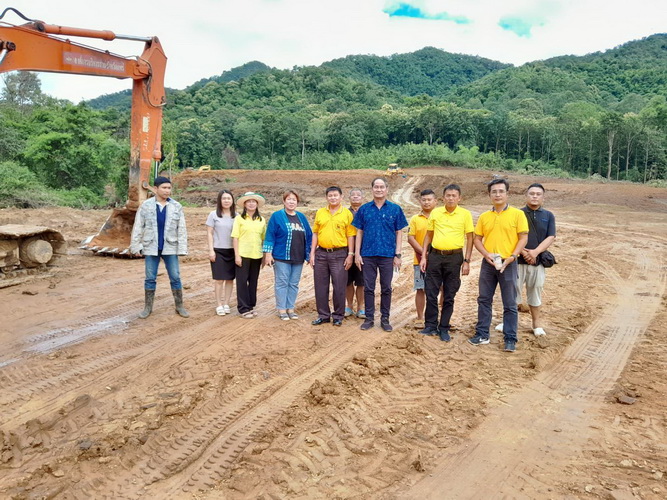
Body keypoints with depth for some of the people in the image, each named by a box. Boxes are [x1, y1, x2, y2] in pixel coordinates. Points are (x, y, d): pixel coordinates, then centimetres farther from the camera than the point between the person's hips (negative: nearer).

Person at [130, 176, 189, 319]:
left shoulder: (176, 206, 0)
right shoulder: (146, 205, -1)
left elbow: (181, 229, 0)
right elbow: (138, 228, 1)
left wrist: (182, 248, -5)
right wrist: (136, 246, -2)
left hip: (170, 248, 0)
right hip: (151, 248, 0)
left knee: (175, 278, 4)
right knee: (150, 279, 7)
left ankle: (180, 306, 15)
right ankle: (148, 307, 19)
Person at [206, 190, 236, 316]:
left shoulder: (236, 216, 5)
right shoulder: (213, 215, -2)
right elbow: (209, 233, -1)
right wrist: (211, 250, -8)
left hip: (232, 251, 3)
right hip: (218, 251, -3)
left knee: (230, 279, 6)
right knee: (219, 279, 1)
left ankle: (226, 304, 17)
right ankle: (219, 305, 10)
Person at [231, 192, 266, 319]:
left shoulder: (262, 220, 9)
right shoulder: (239, 218, -1)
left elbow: (264, 239, 11)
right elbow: (235, 237, -4)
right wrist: (237, 255, -10)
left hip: (256, 255, 3)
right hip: (242, 255, -3)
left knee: (253, 281, 10)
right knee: (242, 281, 1)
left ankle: (251, 306, 22)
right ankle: (243, 308, 10)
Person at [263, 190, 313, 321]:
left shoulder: (301, 217, 11)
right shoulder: (277, 216, -1)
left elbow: (309, 236, 13)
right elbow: (270, 235, -4)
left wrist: (309, 254, 9)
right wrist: (268, 254, -10)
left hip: (298, 258, 4)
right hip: (281, 256, -4)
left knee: (294, 284, 9)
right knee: (282, 283, 1)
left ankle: (290, 308, 19)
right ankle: (282, 309, 10)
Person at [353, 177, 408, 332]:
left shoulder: (395, 209, 2)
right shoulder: (364, 209, 4)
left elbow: (399, 233, 3)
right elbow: (359, 232, 6)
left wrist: (397, 255, -3)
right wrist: (357, 254, 0)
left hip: (387, 255, -1)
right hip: (368, 254, 1)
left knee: (386, 288, 7)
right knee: (368, 288, 7)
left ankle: (385, 319, 18)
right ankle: (369, 318, 17)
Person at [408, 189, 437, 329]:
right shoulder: (415, 219, 6)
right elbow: (410, 238, -1)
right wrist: (424, 252, -11)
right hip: (420, 260, 0)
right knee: (420, 289, 3)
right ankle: (420, 318, 12)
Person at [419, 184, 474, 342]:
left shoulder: (465, 214, -2)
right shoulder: (435, 212, 5)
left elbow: (469, 239, 0)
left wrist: (466, 261, -5)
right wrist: (423, 256, 6)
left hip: (454, 258, -2)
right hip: (435, 256, 2)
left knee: (449, 296, 6)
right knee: (431, 293, 4)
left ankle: (444, 328, 18)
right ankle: (431, 326, 17)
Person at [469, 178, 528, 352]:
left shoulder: (517, 214, -2)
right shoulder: (484, 217, 8)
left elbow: (523, 238, -4)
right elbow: (477, 239, 9)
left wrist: (512, 256, -15)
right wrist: (486, 254, -8)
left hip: (508, 264, -3)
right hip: (488, 263, 4)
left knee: (510, 304, 3)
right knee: (484, 300, 10)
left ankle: (510, 339, 12)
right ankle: (482, 334, 21)